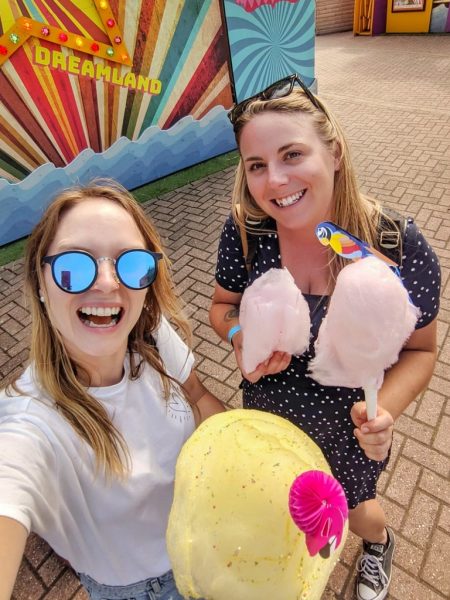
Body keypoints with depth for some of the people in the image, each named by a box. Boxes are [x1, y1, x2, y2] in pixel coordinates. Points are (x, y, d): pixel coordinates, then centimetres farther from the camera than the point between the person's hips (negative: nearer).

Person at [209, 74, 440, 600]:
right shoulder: (244, 231, -23)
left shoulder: (401, 249, -28)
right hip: (266, 416, 3)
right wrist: (240, 335, -27)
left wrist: (385, 407, -30)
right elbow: (223, 306, -5)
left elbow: (420, 349, -12)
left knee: (350, 508, 30)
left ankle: (380, 543, 71)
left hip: (346, 432, -2)